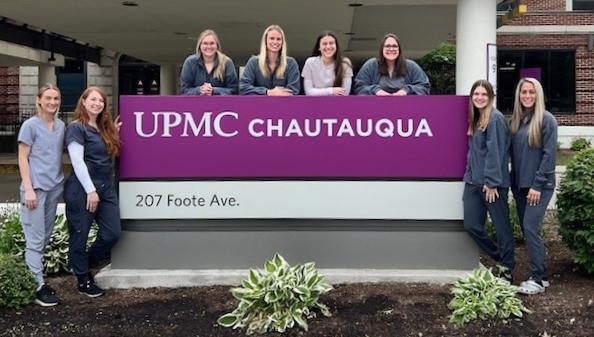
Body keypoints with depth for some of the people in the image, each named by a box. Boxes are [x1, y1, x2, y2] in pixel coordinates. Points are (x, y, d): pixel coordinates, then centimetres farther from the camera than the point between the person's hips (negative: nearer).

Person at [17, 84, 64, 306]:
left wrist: (61, 180, 10)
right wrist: (28, 189, -14)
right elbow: (22, 159, -7)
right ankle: (38, 285, 1)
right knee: (35, 239, -3)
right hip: (36, 187, -6)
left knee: (46, 236, 12)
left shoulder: (60, 125, 10)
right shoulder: (30, 125, -5)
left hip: (55, 186, 6)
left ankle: (38, 275, 22)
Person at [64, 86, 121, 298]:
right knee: (80, 236, 4)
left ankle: (85, 264, 28)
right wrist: (91, 190, -18)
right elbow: (77, 162, -15)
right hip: (82, 190, -8)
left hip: (106, 188, 8)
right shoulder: (77, 127, -8)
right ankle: (83, 280, 19)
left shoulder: (105, 128, 15)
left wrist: (114, 132, 10)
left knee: (112, 233, 5)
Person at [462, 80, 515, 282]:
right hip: (473, 182, 8)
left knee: (502, 226, 5)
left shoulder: (495, 118, -11)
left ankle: (507, 269, 18)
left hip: (493, 183, -8)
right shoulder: (475, 119, 15)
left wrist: (492, 182, -18)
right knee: (471, 226, 7)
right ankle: (500, 258, 26)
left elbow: (495, 153, -16)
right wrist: (469, 175, 11)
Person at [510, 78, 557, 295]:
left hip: (539, 185, -6)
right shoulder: (516, 120, 11)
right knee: (526, 230, 8)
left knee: (531, 228, -11)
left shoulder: (546, 120, -7)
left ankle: (539, 279, -3)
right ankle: (538, 275, 18)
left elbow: (549, 154, -12)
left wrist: (537, 185, -15)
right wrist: (513, 181, 7)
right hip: (519, 185, 6)